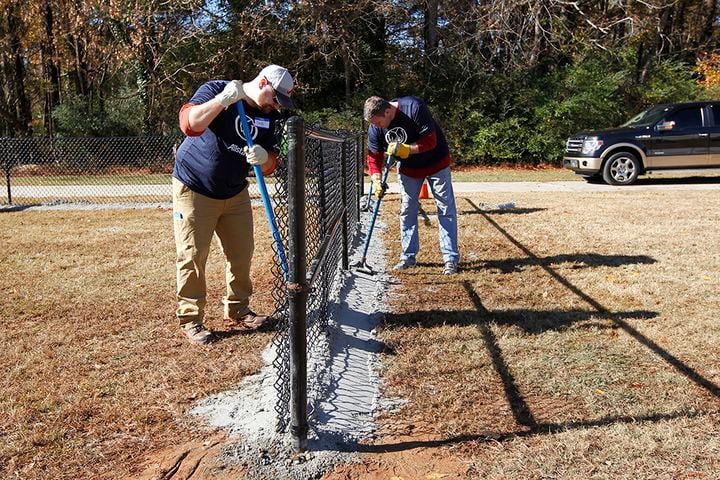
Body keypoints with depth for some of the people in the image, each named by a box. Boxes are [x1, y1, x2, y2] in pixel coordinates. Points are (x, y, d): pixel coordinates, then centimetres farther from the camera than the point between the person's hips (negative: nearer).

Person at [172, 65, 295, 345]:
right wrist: (224, 98, -40)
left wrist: (264, 158, -25)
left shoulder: (270, 115, 1)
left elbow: (271, 164, -3)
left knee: (241, 252, 10)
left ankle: (237, 311, 25)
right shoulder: (215, 90, -16)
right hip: (193, 190, -6)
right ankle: (190, 319, 10)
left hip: (235, 193, 6)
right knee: (192, 256, -2)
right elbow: (190, 124, -35)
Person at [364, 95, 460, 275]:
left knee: (446, 209, -2)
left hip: (436, 162, -4)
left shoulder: (414, 108, -31)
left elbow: (430, 141, -29)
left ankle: (451, 258, 3)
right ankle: (408, 257, 17)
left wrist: (406, 149, -38)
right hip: (407, 168, 5)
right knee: (407, 210, 6)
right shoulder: (375, 127, -16)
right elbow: (374, 156, -8)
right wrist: (377, 180, -24)